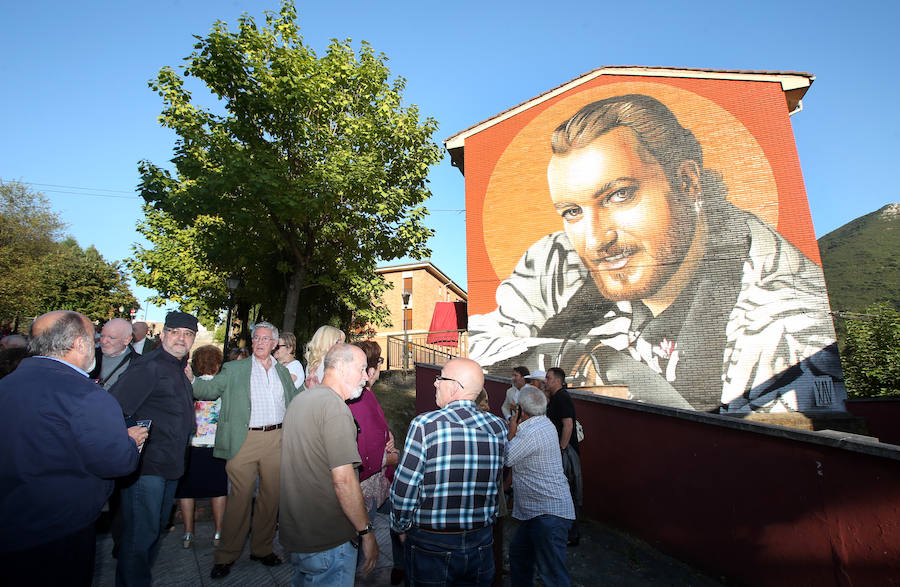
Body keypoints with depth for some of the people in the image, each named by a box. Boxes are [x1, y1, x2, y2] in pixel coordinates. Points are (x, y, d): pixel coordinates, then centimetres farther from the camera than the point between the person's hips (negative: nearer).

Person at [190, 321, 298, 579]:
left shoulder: (283, 372, 14)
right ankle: (226, 556, 21)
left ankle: (262, 548, 29)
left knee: (271, 496, 11)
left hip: (276, 439, 3)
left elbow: (294, 402, 18)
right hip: (245, 440, -3)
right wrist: (191, 378, -15)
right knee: (240, 497, 2)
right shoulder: (234, 369, 5)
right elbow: (209, 390, 0)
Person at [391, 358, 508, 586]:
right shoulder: (498, 426, -8)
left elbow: (403, 490, -16)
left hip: (430, 545, -3)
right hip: (481, 544, 4)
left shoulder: (425, 424, -21)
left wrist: (401, 528, 0)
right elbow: (496, 487, 4)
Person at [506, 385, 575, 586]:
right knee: (518, 553, 24)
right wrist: (517, 431, 5)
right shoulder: (545, 424, 6)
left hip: (549, 514, -11)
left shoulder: (531, 433, -25)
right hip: (538, 511, 11)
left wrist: (512, 432, -6)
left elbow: (505, 459, -15)